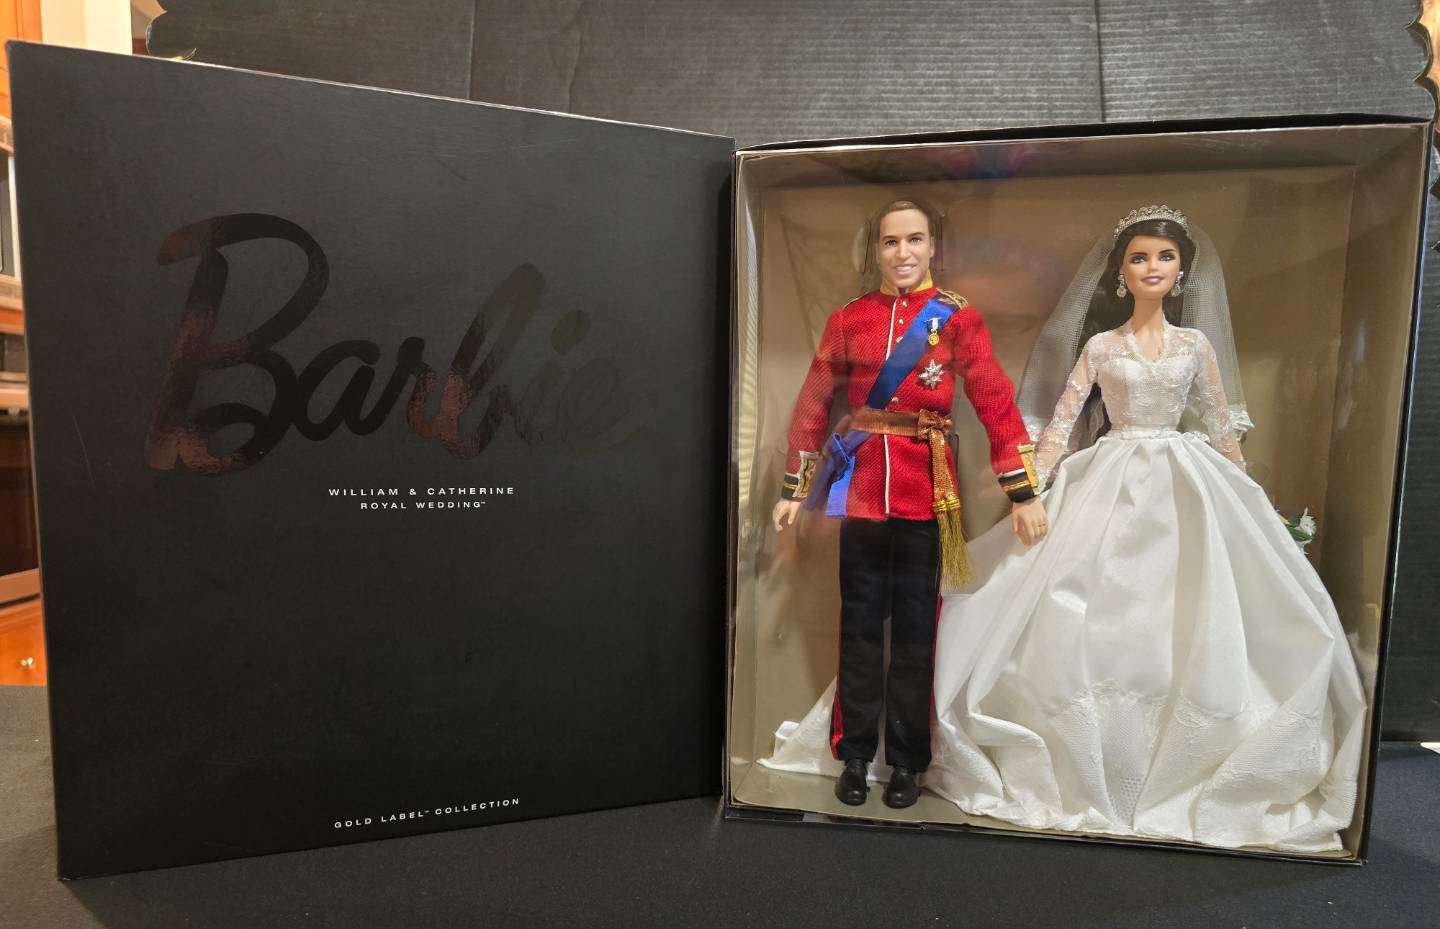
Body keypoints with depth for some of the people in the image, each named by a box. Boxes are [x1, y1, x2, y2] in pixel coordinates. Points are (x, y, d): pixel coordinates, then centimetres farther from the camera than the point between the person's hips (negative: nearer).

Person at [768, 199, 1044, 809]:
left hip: (926, 492, -1)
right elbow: (813, 406, 7)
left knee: (916, 630, 8)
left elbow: (997, 404, -2)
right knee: (860, 627, 8)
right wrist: (794, 490, 5)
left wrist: (1022, 494, -6)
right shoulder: (848, 318, 6)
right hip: (861, 488, 1)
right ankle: (855, 754, 24)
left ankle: (906, 761, 24)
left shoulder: (958, 318, 2)